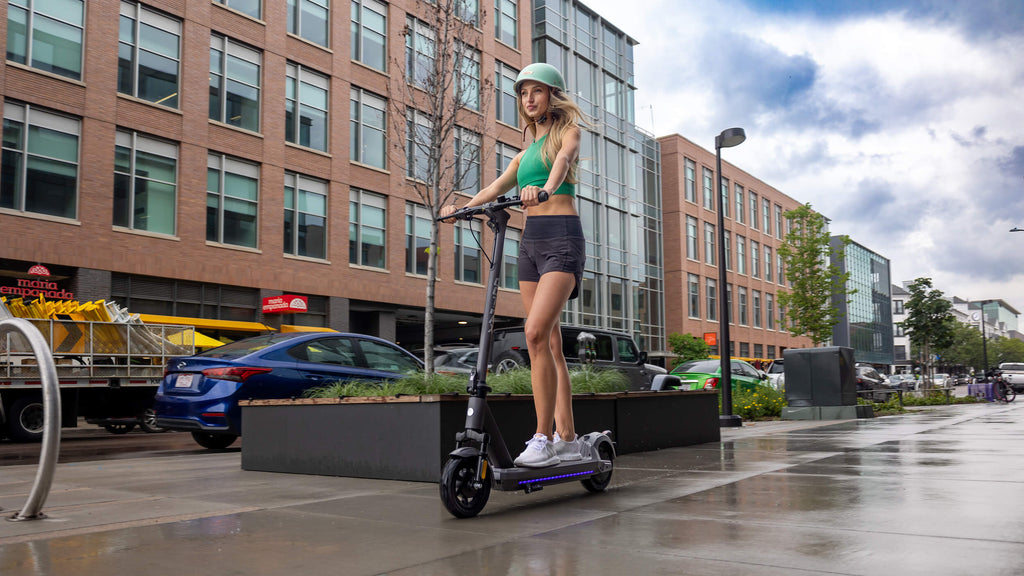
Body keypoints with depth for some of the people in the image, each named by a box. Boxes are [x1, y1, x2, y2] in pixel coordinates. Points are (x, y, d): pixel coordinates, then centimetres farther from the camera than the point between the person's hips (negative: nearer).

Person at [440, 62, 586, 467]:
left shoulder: (567, 131, 6)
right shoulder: (525, 152, 24)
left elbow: (563, 159, -17)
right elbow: (497, 187, 13)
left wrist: (545, 188, -39)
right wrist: (463, 207, -5)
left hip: (562, 238, -7)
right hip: (530, 241, 7)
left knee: (536, 332, -21)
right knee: (549, 342, 4)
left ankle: (544, 437, -17)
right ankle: (567, 439, 8)